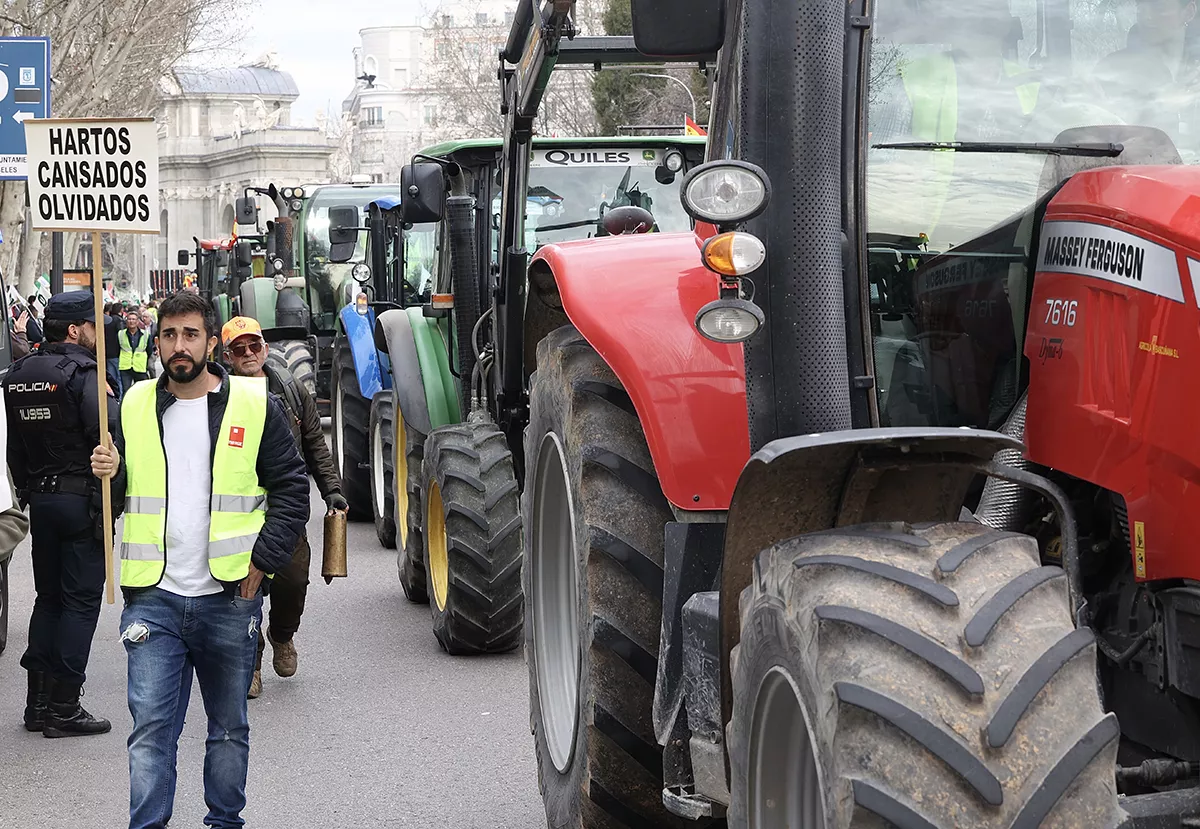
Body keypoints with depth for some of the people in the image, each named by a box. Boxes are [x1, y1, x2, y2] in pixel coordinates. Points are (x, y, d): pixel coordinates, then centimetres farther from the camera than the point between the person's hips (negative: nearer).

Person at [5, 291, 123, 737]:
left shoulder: (17, 375, 10)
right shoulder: (83, 373, -15)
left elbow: (13, 445, 14)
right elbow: (110, 432, -26)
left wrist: (26, 489, 19)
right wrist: (115, 486, -15)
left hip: (39, 499, 7)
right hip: (83, 500, -7)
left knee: (48, 597, 16)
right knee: (81, 600, -1)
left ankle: (38, 702, 16)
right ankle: (64, 707, -1)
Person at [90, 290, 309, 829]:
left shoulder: (254, 405, 1)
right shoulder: (135, 406, 7)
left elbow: (291, 490, 3)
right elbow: (120, 497, 16)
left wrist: (262, 561, -6)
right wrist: (106, 476, -7)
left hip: (230, 598, 0)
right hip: (153, 597, 1)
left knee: (230, 728, 12)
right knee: (151, 729, -6)